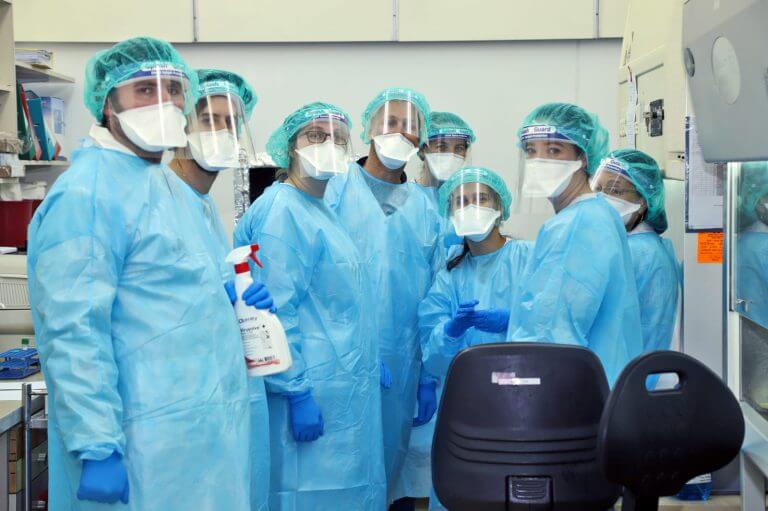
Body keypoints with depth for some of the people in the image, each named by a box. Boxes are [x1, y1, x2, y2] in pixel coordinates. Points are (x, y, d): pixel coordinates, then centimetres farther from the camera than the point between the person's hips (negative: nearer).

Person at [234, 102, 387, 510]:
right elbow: (276, 312, -21)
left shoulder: (323, 213, 16)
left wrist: (371, 364, 19)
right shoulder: (281, 211, -13)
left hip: (348, 392, 10)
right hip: (314, 398, -10)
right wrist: (296, 392, -23)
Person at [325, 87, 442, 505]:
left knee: (388, 462, 10)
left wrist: (430, 376, 9)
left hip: (401, 362, 4)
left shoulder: (425, 208, 11)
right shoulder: (337, 188, 0)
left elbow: (434, 298, 12)